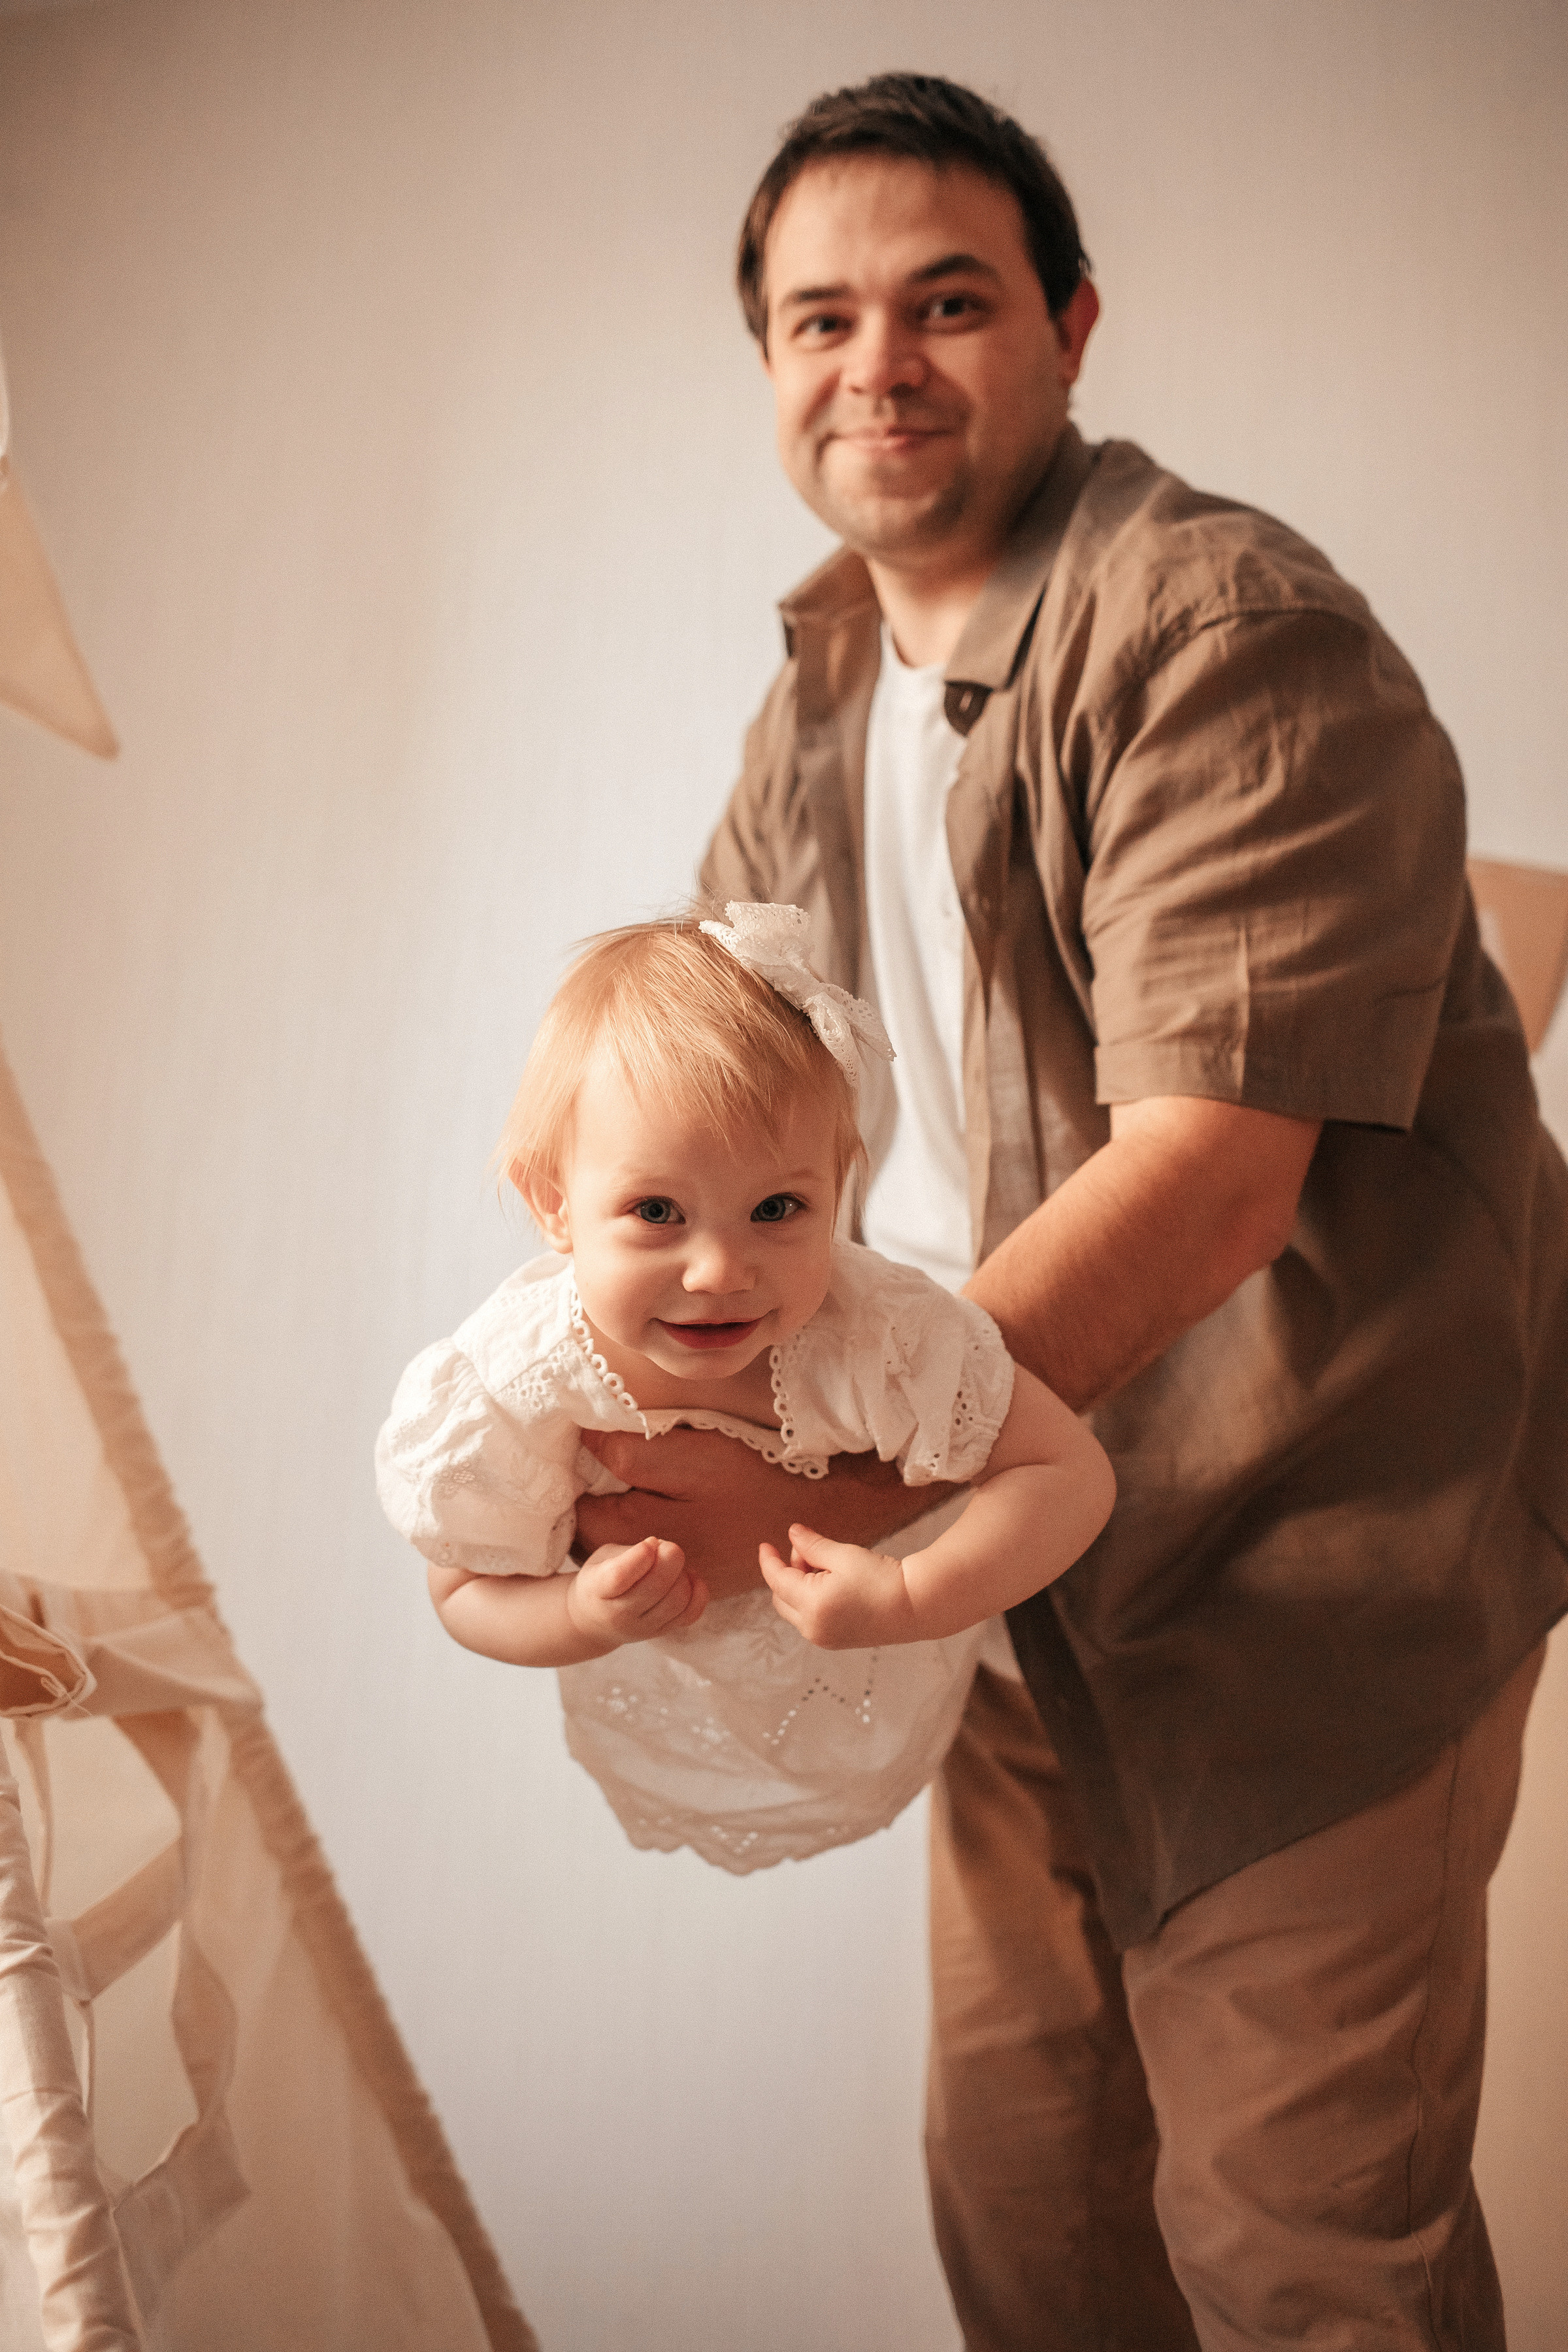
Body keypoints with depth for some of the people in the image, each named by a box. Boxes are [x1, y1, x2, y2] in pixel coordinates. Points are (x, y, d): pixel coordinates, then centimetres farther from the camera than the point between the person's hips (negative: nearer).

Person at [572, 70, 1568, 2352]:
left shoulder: (1227, 626, -19)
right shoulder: (825, 675, 8)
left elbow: (1212, 1168, -27)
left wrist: (843, 1479, -28)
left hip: (1314, 1564, -7)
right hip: (1030, 1544, 8)